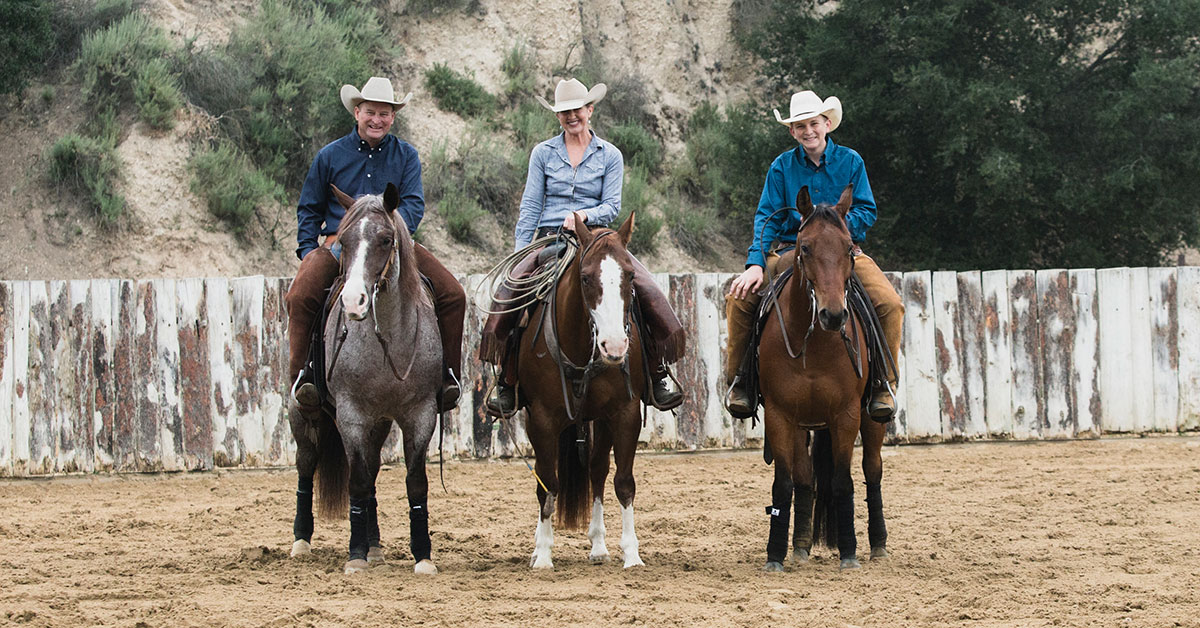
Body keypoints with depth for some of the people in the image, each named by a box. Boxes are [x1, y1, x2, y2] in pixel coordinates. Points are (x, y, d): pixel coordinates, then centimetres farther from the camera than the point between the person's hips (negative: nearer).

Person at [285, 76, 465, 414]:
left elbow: (414, 204, -2)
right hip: (339, 244, -1)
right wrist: (307, 250, -1)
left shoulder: (406, 155, 10)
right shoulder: (331, 156, 9)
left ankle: (448, 376, -7)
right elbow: (309, 209, 15)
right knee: (300, 297, -30)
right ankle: (301, 376, -21)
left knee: (452, 295, -18)